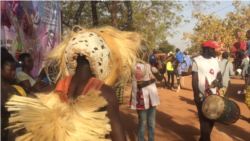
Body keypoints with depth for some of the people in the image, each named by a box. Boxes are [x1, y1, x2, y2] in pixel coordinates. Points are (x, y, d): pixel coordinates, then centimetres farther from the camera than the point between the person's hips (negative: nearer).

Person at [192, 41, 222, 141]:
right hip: (202, 96, -6)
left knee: (212, 117, 12)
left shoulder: (215, 61, 12)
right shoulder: (197, 60, -5)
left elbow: (219, 75, 16)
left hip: (214, 95, 6)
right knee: (204, 119, 0)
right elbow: (194, 79, -9)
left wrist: (218, 80, -9)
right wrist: (196, 95, -15)